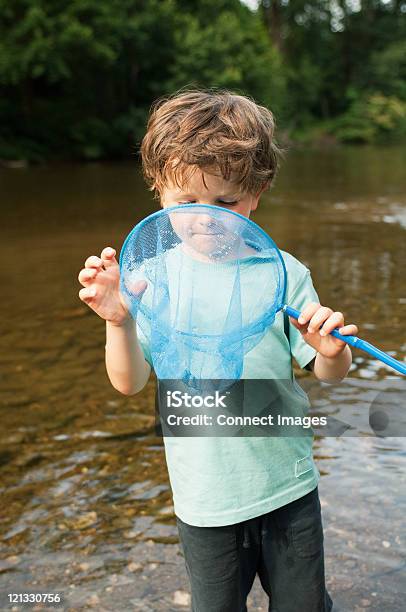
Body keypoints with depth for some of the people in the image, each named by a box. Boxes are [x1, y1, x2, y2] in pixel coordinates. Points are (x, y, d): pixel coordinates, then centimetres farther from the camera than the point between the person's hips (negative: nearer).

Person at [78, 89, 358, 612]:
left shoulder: (283, 273, -9)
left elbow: (328, 375, -3)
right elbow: (129, 383, -11)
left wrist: (332, 352, -26)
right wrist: (119, 322, -29)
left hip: (289, 488, 0)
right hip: (204, 503, 0)